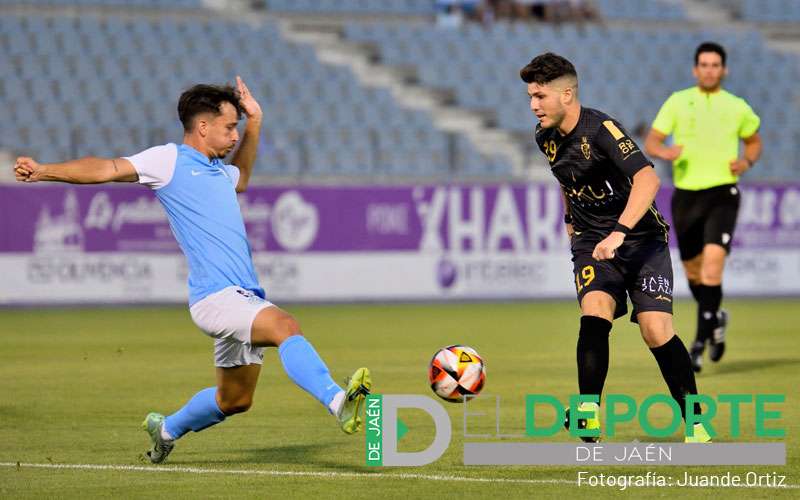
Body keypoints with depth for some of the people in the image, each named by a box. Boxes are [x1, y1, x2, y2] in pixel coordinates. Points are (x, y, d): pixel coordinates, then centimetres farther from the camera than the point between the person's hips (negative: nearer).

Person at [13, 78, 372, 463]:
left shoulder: (219, 171, 21)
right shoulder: (168, 160, -2)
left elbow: (240, 179, 45)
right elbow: (107, 169, -12)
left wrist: (254, 123, 35)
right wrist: (44, 171, -24)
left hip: (245, 296, 9)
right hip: (215, 297, -9)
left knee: (234, 400, 16)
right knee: (286, 327, -32)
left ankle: (166, 429, 39)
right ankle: (338, 402, -47)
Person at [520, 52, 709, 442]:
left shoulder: (601, 129, -21)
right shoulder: (545, 137, 3)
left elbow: (647, 179, -35)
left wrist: (619, 232, -43)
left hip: (641, 238, -5)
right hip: (591, 242, 5)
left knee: (656, 330, -14)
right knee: (594, 315, -23)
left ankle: (695, 422, 2)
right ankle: (589, 414, -23)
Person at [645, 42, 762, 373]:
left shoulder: (737, 107, 4)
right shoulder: (678, 102, 4)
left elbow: (754, 141, 20)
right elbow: (651, 142, 4)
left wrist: (747, 162, -2)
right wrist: (664, 152, -19)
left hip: (722, 193, -2)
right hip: (686, 194, 2)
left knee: (713, 262, -20)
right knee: (693, 270, 12)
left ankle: (702, 339, -16)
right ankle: (715, 319, 41)